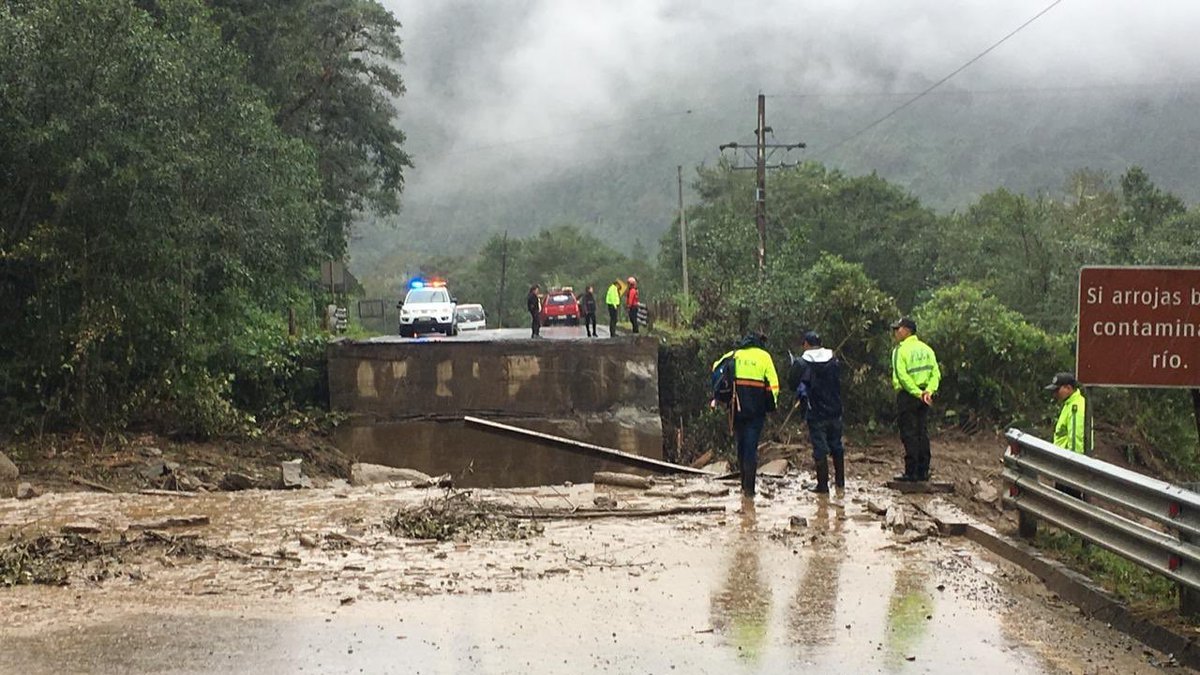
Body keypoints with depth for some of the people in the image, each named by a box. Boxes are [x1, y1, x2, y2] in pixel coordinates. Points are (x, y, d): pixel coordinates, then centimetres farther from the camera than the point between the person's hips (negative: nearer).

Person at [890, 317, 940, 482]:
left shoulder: (900, 350, -9)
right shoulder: (926, 349, 11)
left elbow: (902, 376, -18)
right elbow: (936, 373, 3)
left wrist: (917, 393, -17)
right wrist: (929, 390, -8)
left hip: (907, 395, -6)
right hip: (924, 397, 6)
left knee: (909, 434, -3)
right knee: (922, 433, 10)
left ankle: (911, 472, -5)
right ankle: (923, 471, 12)